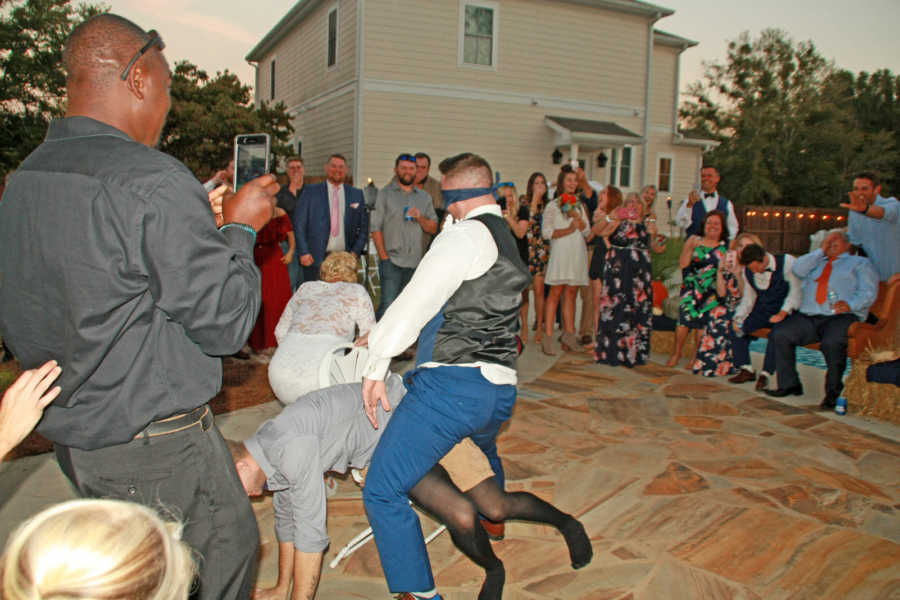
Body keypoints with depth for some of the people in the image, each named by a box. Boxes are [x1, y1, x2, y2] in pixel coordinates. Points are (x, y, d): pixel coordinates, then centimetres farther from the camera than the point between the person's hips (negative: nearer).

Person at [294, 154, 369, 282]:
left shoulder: (357, 194, 12)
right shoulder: (310, 191, 6)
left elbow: (363, 228, 13)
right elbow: (299, 224, 3)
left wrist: (355, 252, 1)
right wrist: (304, 252, -5)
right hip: (315, 259, -1)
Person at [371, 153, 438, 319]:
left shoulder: (424, 197, 15)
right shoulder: (385, 193, 5)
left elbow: (433, 228, 12)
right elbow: (376, 228, 0)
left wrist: (420, 218, -9)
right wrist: (384, 257, -8)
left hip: (415, 262, 4)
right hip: (392, 261, -3)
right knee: (388, 304, -11)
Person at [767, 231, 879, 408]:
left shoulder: (860, 263, 19)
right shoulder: (816, 263, 32)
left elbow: (868, 292, 4)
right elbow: (797, 269, 10)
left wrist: (850, 304, -16)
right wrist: (821, 251, 12)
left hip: (841, 317, -4)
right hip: (807, 317, 4)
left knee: (832, 343, -36)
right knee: (779, 334, -20)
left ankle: (833, 392, -18)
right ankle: (789, 384, -9)